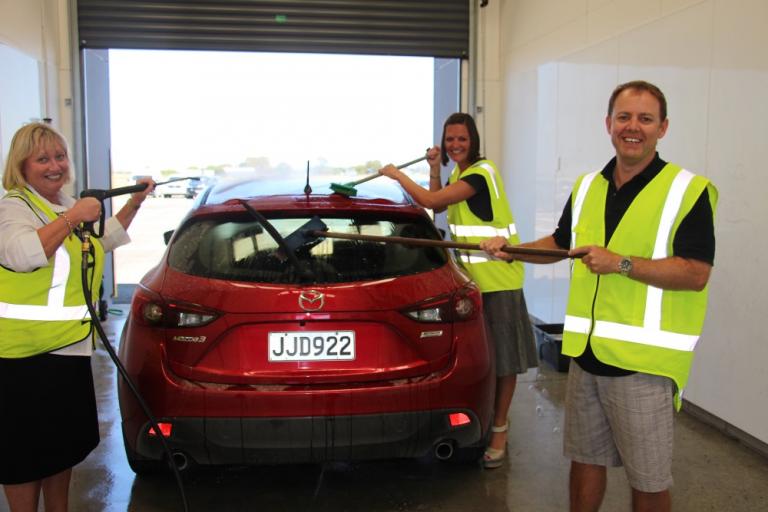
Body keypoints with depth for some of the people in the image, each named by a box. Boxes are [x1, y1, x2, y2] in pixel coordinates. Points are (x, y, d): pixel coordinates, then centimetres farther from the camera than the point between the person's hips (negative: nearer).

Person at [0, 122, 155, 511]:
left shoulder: (65, 204, 15)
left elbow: (104, 240, 30)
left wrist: (133, 204, 22)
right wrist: (73, 217, -29)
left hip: (70, 348, 9)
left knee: (65, 444, 20)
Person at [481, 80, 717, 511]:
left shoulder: (689, 190, -9)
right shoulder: (587, 187, 10)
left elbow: (696, 274, -16)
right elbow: (561, 243, 23)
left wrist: (622, 264, -24)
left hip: (645, 362, -6)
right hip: (586, 354, 6)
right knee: (585, 460, 19)